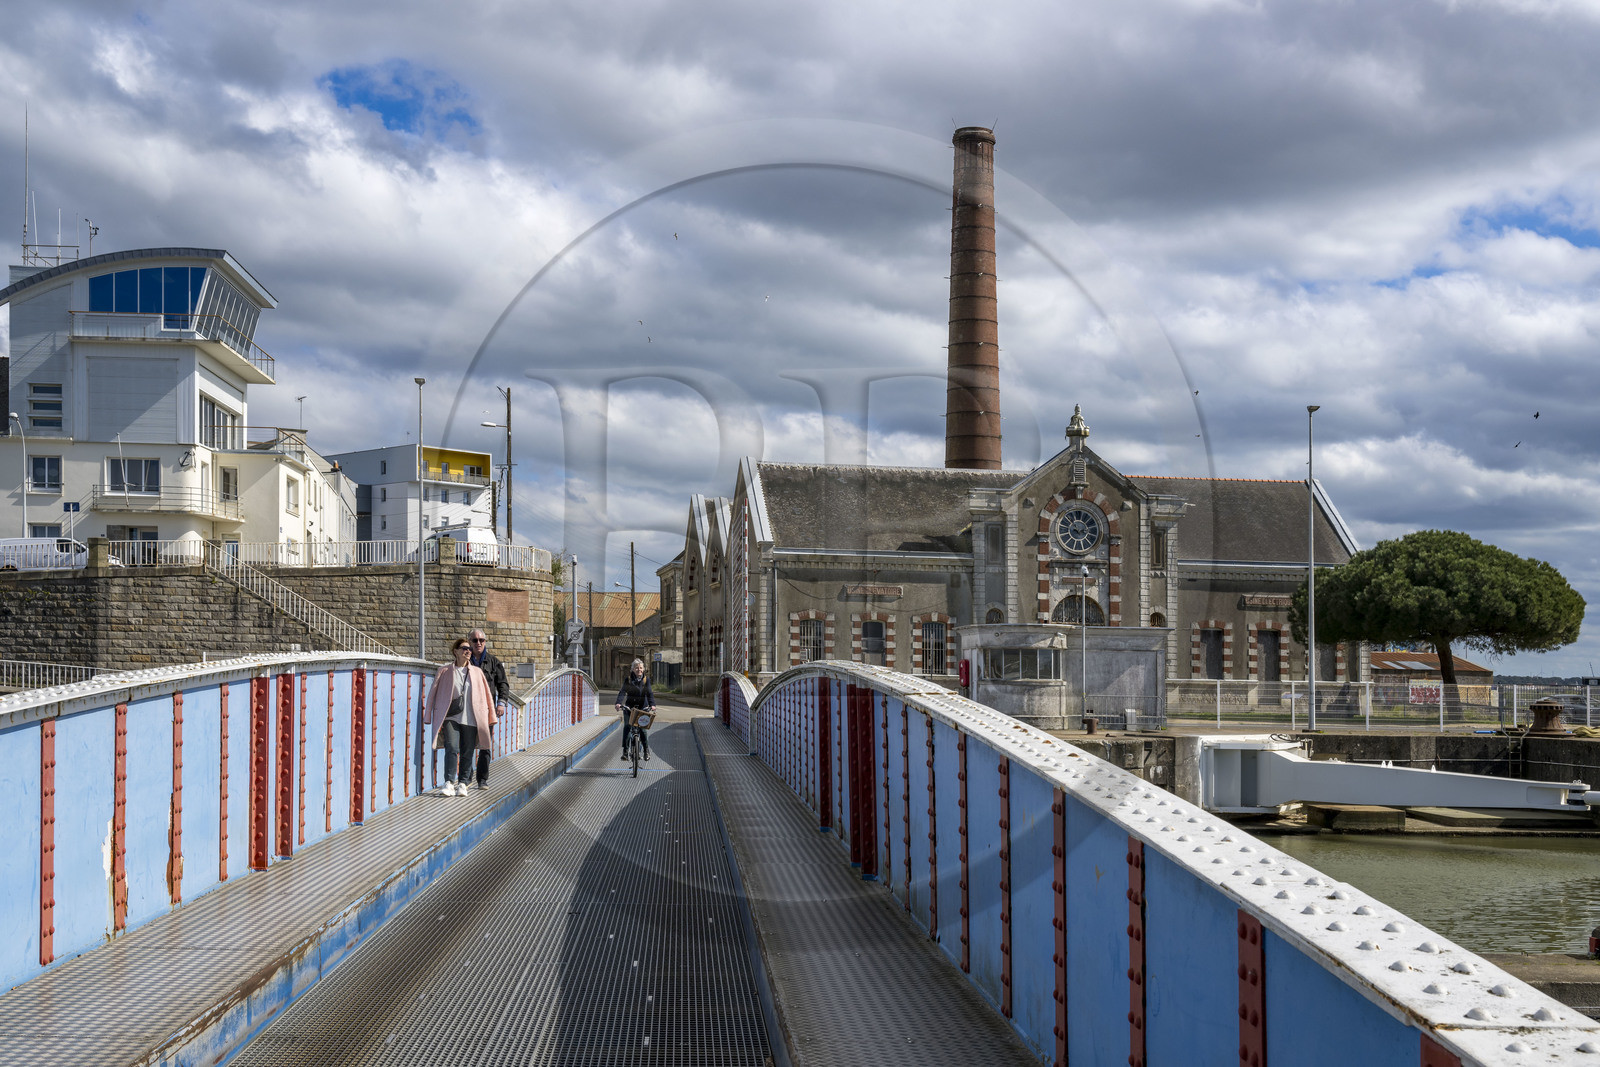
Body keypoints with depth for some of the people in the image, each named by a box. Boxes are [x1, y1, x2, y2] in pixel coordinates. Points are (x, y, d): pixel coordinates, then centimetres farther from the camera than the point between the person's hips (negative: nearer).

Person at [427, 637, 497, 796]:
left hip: (470, 719, 2)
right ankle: (449, 783, -17)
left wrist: (489, 718, 11)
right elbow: (434, 694, 9)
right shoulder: (445, 671, 7)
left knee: (467, 752, 2)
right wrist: (432, 717, 5)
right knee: (452, 749, -16)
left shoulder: (477, 672, 12)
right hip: (451, 717, -2)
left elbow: (485, 695, 14)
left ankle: (462, 784, 10)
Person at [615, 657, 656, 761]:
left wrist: (652, 704, -30)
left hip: (643, 707, 0)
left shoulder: (646, 679, -3)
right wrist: (618, 703, -33)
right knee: (626, 727, -14)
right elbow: (622, 692, -15)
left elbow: (649, 693, -13)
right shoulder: (628, 679, -3)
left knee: (643, 729, -11)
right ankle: (625, 750, -9)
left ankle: (646, 750, 4)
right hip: (629, 707, 0)